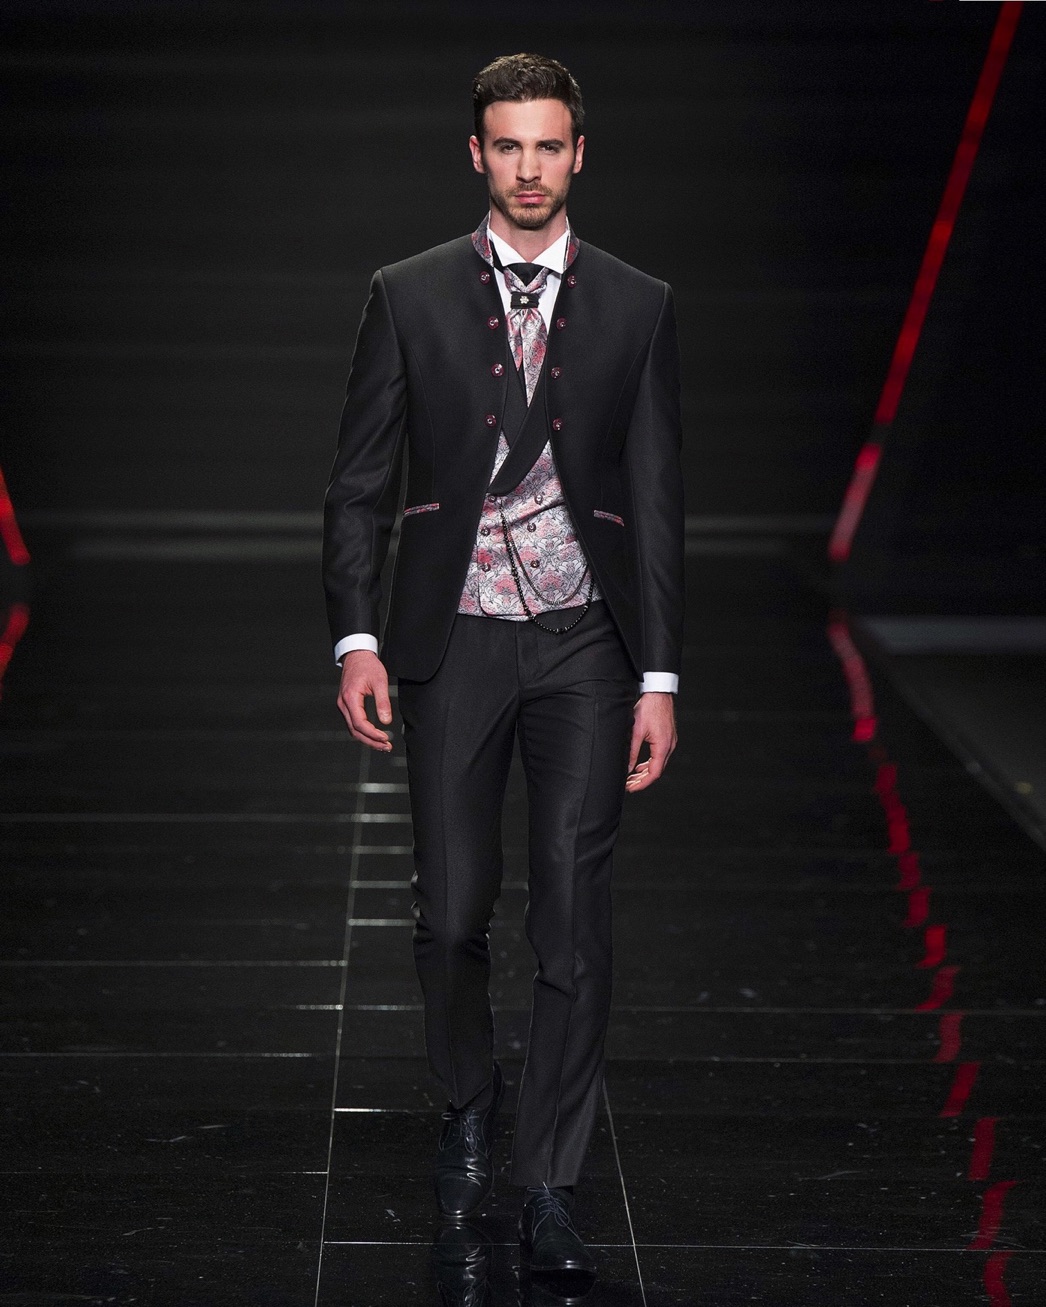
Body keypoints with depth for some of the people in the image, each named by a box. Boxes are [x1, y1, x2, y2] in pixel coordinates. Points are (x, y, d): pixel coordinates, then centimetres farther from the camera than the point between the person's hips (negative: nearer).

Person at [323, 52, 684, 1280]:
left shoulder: (636, 307, 4)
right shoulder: (408, 297, 3)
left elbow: (657, 502, 4)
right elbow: (360, 482, 3)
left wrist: (659, 678, -1)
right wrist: (356, 638, -8)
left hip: (584, 645, 0)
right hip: (452, 639, 0)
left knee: (574, 919, -4)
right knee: (452, 914, 5)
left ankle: (549, 1185, 6)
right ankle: (468, 1106, 33)